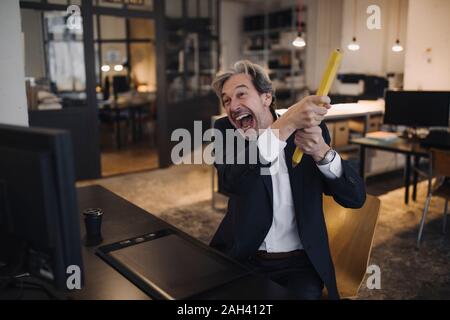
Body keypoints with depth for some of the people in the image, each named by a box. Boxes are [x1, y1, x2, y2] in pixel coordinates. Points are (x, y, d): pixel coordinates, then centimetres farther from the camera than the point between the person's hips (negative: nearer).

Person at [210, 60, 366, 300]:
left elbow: (356, 197, -8)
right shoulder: (225, 130, -4)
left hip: (298, 262, 0)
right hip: (241, 256, 1)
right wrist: (287, 123, -35)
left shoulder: (308, 130, -3)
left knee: (305, 292, -25)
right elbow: (231, 183, -26)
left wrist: (322, 152, -27)